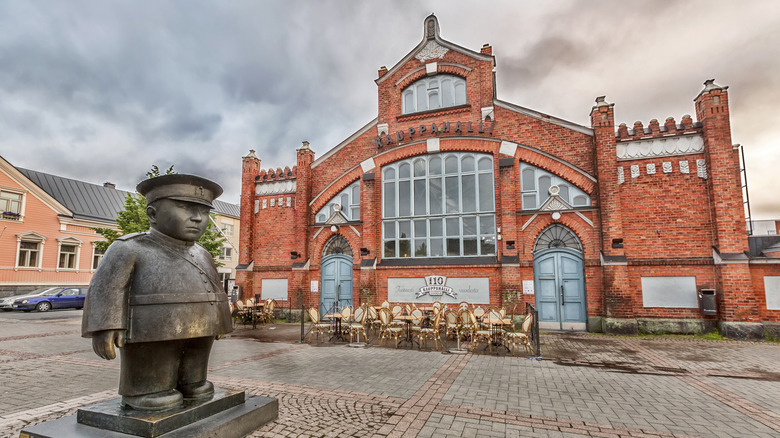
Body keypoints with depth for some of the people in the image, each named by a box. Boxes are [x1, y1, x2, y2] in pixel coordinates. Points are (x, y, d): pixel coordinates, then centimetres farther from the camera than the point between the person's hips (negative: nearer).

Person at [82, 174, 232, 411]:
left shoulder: (202, 255, 14)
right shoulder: (130, 248, -5)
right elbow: (107, 287, -12)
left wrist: (216, 325, 23)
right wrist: (105, 327, -21)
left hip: (198, 334, 7)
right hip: (153, 334, -6)